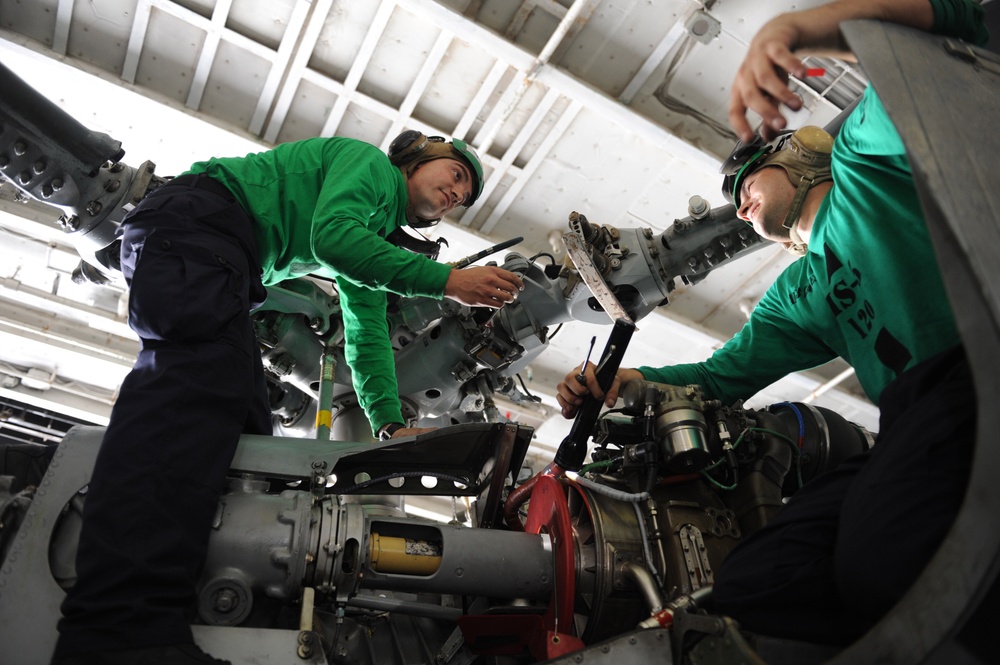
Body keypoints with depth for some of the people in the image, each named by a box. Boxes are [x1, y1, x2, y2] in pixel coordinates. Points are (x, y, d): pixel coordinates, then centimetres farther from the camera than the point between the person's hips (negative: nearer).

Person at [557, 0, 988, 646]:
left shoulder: (862, 156, 13)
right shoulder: (796, 296, 30)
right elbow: (722, 375, 28)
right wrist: (613, 381, 12)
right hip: (909, 424, 8)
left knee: (878, 563, -35)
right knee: (745, 585, -9)